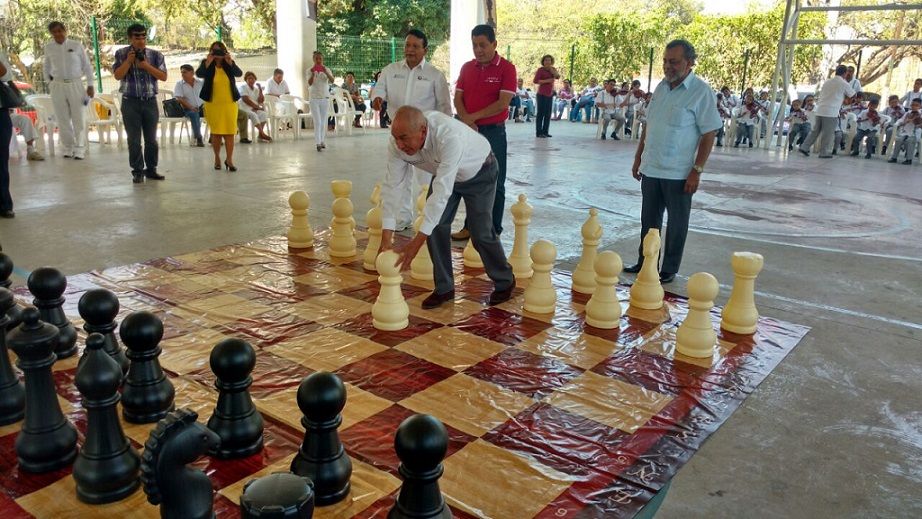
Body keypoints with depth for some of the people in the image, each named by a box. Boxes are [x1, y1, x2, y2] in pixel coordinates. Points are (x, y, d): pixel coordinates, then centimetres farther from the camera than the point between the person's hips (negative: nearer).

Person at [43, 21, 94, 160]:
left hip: (76, 84, -2)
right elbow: (46, 67, 20)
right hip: (57, 85, 2)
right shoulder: (48, 47, 6)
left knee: (79, 119, -1)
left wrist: (90, 85, -2)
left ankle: (79, 149, 5)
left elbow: (87, 66, 3)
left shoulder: (77, 45, -1)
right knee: (62, 119, 5)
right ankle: (68, 148, 14)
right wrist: (48, 82, 11)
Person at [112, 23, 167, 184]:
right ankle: (137, 171, 7)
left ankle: (151, 169, 16)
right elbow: (117, 75, -6)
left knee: (151, 139, 6)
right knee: (134, 139, 1)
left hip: (150, 101, 1)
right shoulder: (122, 54, 2)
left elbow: (163, 76, -3)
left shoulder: (155, 55, 4)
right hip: (130, 102, -1)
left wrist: (147, 66, -13)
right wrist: (129, 60, -12)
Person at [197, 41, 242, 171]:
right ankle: (217, 158, 18)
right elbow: (199, 74, -15)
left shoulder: (230, 64, 5)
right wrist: (208, 62, -25)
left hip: (230, 103, 1)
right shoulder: (206, 63, 2)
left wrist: (230, 62, -26)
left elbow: (239, 73, -12)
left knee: (230, 132, -3)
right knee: (216, 132, 3)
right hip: (213, 104, -1)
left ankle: (229, 159, 3)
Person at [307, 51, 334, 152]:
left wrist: (326, 72, -31)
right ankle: (318, 143, -11)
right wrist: (313, 74, -33)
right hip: (314, 98, -2)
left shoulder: (327, 70, 2)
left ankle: (322, 141, 18)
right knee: (317, 122, -9)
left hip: (325, 98, 2)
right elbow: (310, 83, -17)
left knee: (323, 122, 9)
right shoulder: (310, 71, -2)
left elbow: (332, 81, -15)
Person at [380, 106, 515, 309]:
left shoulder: (449, 137, -45)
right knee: (435, 226, -7)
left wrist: (417, 241, -49)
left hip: (478, 172, -5)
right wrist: (386, 237, -29)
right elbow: (393, 186, -23)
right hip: (443, 173, 5)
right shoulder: (398, 143, -27)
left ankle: (504, 282, 20)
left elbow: (442, 191, -48)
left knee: (480, 232, -6)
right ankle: (444, 288, 10)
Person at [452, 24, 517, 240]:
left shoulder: (506, 68, -6)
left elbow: (503, 103, -14)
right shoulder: (467, 68, 10)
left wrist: (473, 117, -13)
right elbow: (458, 98, 7)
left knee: (494, 183, 2)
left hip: (493, 132, -5)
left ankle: (493, 231, 11)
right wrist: (466, 120, -11)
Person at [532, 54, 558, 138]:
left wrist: (551, 69, -13)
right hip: (542, 94, -6)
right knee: (541, 113, -5)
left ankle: (545, 132, 15)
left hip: (550, 94, 6)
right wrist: (547, 81, -17)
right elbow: (535, 81, -14)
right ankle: (539, 133, -3)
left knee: (548, 114, 8)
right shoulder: (540, 70, -6)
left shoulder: (553, 69, 12)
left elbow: (558, 77, -5)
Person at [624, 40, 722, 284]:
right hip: (651, 169, 6)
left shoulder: (701, 92, -10)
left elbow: (708, 135, -12)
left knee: (677, 223, 6)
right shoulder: (661, 87, 9)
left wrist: (697, 170, -16)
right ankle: (645, 262, 27)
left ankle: (669, 269, 17)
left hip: (678, 173, -6)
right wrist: (638, 157, 15)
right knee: (649, 220, 14)